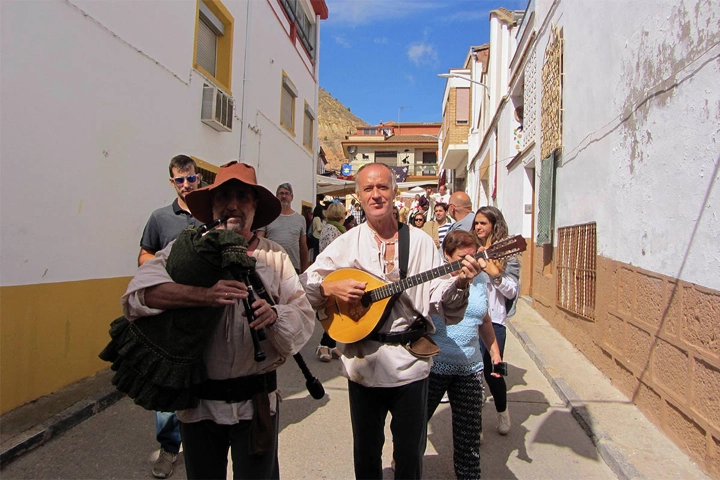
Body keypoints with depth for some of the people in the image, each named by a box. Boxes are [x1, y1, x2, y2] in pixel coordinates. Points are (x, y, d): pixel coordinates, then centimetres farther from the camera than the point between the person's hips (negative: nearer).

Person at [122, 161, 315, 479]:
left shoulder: (274, 256, 3)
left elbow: (304, 316, -1)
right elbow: (137, 293, -16)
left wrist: (274, 316, -22)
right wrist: (203, 295, -28)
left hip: (256, 400, 0)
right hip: (197, 401, 0)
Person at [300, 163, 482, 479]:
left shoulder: (420, 242, -2)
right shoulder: (345, 244, -1)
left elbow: (440, 301, -5)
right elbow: (304, 283, 2)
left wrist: (459, 283, -24)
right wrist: (329, 288, -15)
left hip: (410, 363, 0)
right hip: (361, 362, 1)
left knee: (410, 454, 16)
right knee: (366, 453, 19)